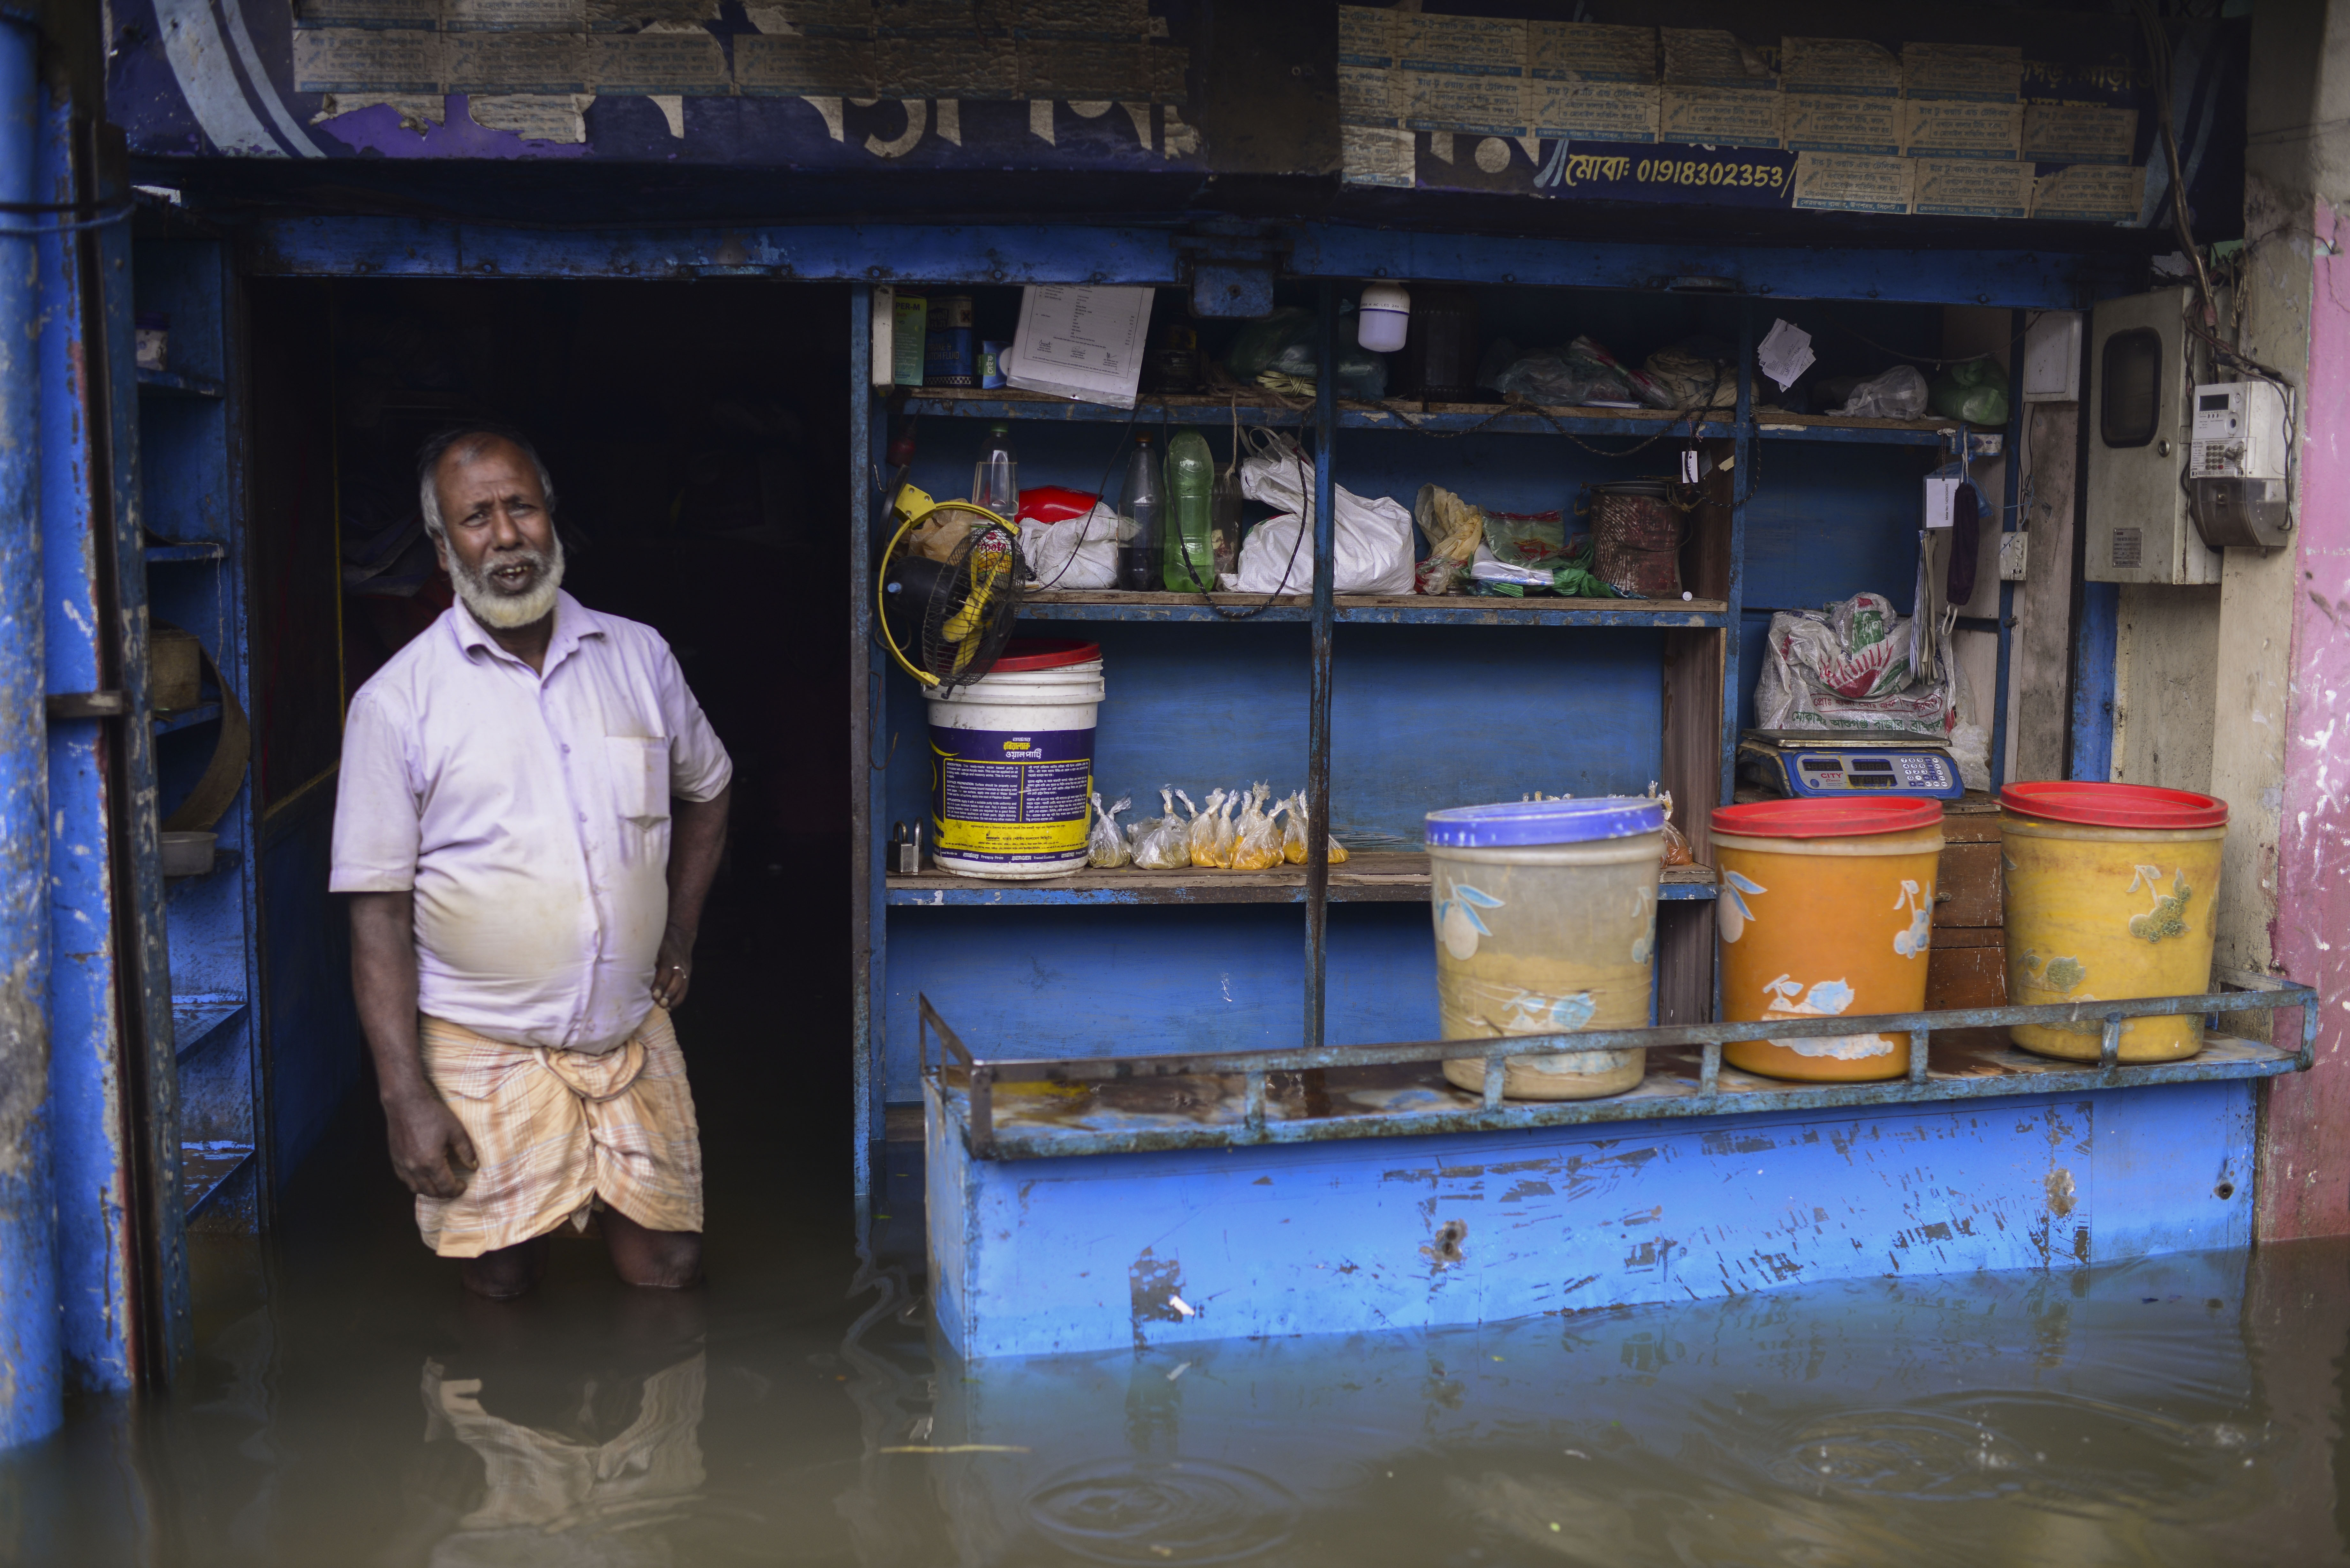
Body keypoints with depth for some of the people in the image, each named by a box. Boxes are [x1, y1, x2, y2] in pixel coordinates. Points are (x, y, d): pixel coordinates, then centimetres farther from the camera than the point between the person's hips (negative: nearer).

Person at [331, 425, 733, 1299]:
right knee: (503, 1288, 9)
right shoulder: (398, 700, -6)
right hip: (486, 1056, -2)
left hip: (635, 1038, 3)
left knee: (669, 1276, 7)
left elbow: (705, 790, 21)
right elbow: (378, 913, -7)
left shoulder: (639, 656, 3)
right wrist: (405, 1096, -11)